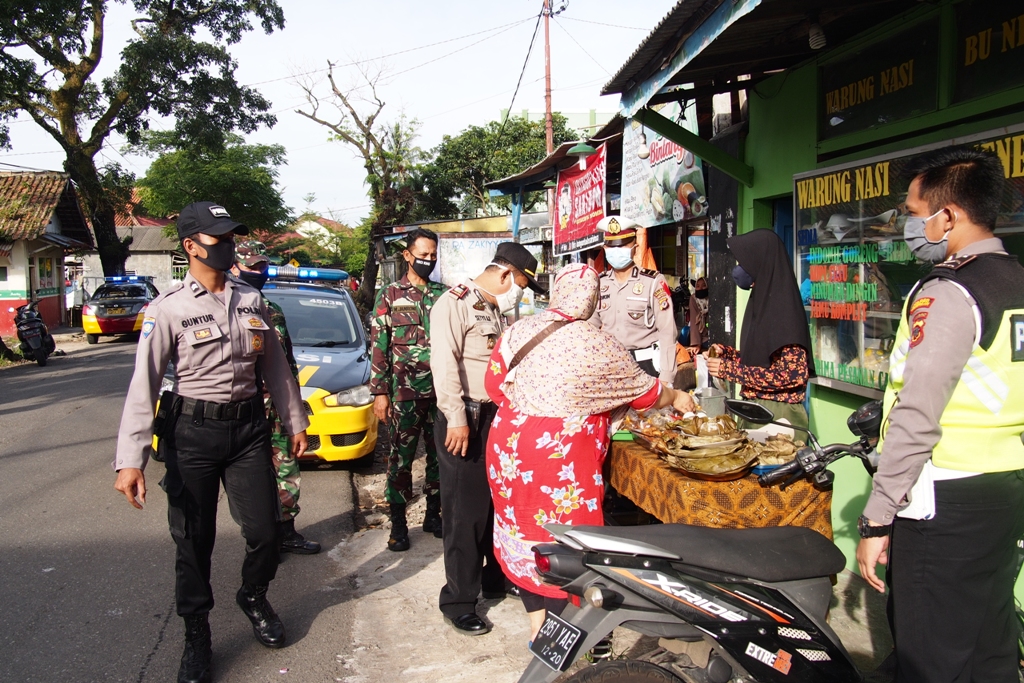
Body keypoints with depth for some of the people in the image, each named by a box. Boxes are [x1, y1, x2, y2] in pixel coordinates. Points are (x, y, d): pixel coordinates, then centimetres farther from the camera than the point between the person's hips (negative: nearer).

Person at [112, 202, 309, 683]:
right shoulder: (168, 309, -8)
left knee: (264, 529, 7)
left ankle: (254, 599, 38)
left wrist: (296, 423, 14)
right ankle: (196, 638, 25)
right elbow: (143, 384, -14)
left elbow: (275, 367, 13)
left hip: (248, 427, 4)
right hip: (193, 432, -3)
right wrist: (130, 460, -22)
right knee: (194, 539, 6)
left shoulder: (251, 300, 7)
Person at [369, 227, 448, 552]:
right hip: (404, 391, -3)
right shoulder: (390, 295, 2)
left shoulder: (444, 294, 10)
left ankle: (433, 514, 24)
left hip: (440, 390, 3)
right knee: (401, 456, 2)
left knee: (438, 453, 9)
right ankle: (398, 524, 12)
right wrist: (380, 392, -5)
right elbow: (379, 346, 0)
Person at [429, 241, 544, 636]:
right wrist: (457, 419, -24)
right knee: (465, 512, -2)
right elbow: (444, 363, -21)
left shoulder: (494, 310, 18)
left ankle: (496, 578, 32)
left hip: (495, 416, 9)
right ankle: (458, 601, 9)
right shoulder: (455, 304, -11)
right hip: (465, 421, -9)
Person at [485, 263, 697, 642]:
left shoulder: (517, 331, 1)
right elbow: (642, 391, 1)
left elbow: (495, 386, 6)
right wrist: (676, 397, 20)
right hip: (561, 460, -5)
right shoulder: (599, 346, -11)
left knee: (523, 529, 17)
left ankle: (537, 624, 31)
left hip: (510, 449, 6)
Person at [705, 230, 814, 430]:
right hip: (755, 409, 8)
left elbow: (794, 374, -22)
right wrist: (725, 352, 3)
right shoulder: (762, 301, 8)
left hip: (778, 414, -8)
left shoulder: (782, 307, -17)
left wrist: (729, 369, -19)